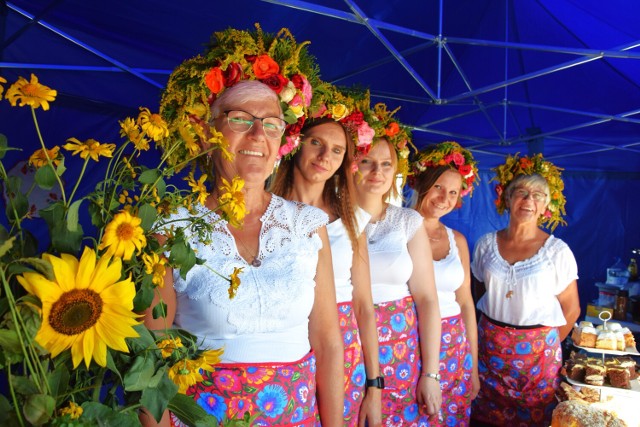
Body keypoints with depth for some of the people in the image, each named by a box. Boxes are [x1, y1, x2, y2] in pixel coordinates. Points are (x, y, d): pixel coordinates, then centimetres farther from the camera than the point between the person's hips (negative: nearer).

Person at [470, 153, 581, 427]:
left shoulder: (557, 251, -8)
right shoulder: (487, 244, 0)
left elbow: (571, 309, -1)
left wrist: (547, 345, 3)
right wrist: (493, 334, 9)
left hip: (537, 351, -2)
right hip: (488, 346, 3)